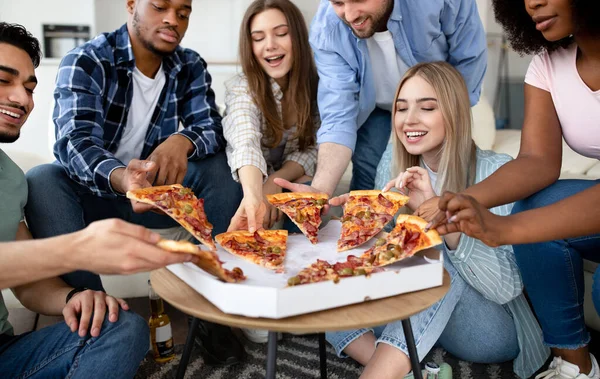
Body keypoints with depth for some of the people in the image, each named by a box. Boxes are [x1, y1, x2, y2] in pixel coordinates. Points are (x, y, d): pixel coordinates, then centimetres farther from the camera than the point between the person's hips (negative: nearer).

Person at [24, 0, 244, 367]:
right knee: (41, 181, -31)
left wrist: (183, 141, -38)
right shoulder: (85, 61, -15)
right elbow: (75, 142, -30)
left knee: (219, 166, -21)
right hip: (92, 191, -2)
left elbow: (213, 130, -13)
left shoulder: (191, 67, -1)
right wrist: (120, 179, -53)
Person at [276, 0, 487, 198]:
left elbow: (467, 62, -21)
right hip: (374, 103, 0)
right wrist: (320, 190, -49)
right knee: (366, 173, -12)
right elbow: (338, 116, -35)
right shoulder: (326, 30, -31)